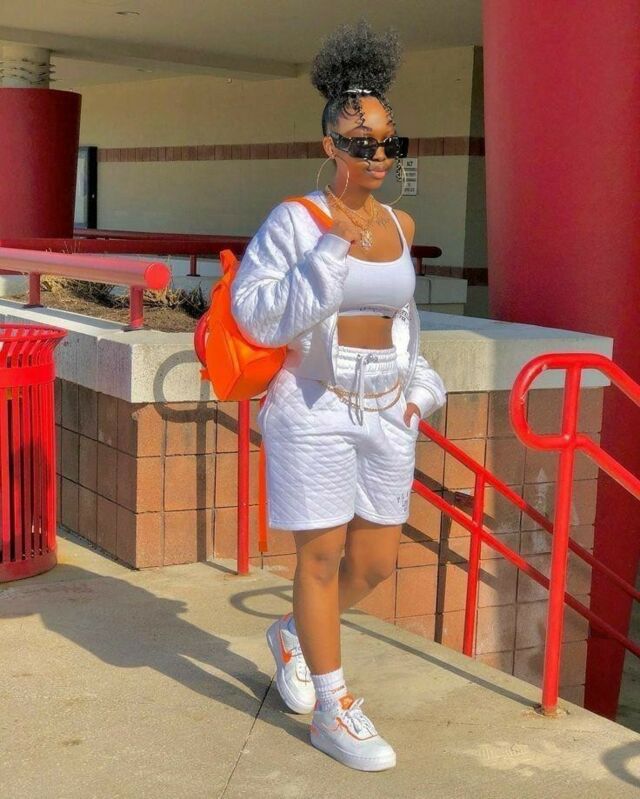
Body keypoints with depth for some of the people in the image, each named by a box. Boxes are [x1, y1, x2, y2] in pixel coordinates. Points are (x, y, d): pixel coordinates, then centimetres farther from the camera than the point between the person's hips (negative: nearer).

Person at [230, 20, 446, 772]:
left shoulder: (399, 226, 6)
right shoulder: (294, 220, -10)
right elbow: (256, 315, -17)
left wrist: (415, 386, 15)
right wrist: (333, 253, -23)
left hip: (384, 416, 6)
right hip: (313, 412, -6)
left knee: (375, 563, 10)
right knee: (322, 557, 1)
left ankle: (291, 633, 38)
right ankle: (332, 712, 15)